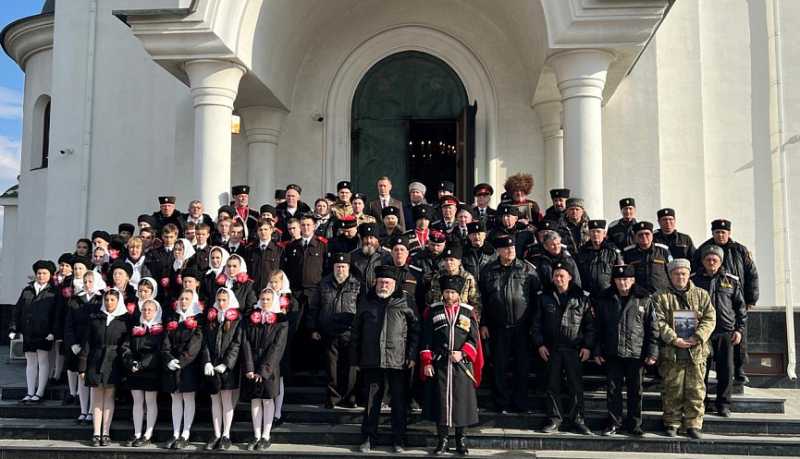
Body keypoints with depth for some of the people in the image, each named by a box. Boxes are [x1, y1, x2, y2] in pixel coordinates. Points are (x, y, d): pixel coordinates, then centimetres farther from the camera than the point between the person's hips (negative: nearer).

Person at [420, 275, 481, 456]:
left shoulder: (469, 311, 6)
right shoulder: (432, 311, 4)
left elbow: (474, 339, 4)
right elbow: (425, 339, 4)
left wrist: (462, 353, -12)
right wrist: (426, 363, -1)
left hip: (462, 364, 0)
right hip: (439, 364, 0)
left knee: (461, 399, 2)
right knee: (440, 400, 1)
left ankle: (461, 439, 17)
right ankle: (442, 439, 12)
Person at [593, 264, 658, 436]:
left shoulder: (644, 299, -1)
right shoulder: (604, 299, 4)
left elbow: (652, 327, 0)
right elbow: (598, 327, 7)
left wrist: (652, 352, -5)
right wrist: (597, 351, 4)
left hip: (636, 353, -1)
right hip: (612, 353, 1)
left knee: (635, 390, 8)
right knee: (613, 389, 6)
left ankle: (634, 425, 19)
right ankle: (614, 423, 18)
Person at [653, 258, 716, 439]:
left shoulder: (701, 295, 11)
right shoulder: (661, 297, 4)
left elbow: (710, 319, 3)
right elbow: (659, 322, -5)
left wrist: (697, 338, -11)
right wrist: (674, 339, -16)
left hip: (697, 351, 2)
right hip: (671, 353, -2)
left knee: (696, 390, 4)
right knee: (672, 390, 4)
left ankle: (693, 424, 14)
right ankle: (671, 423, 15)